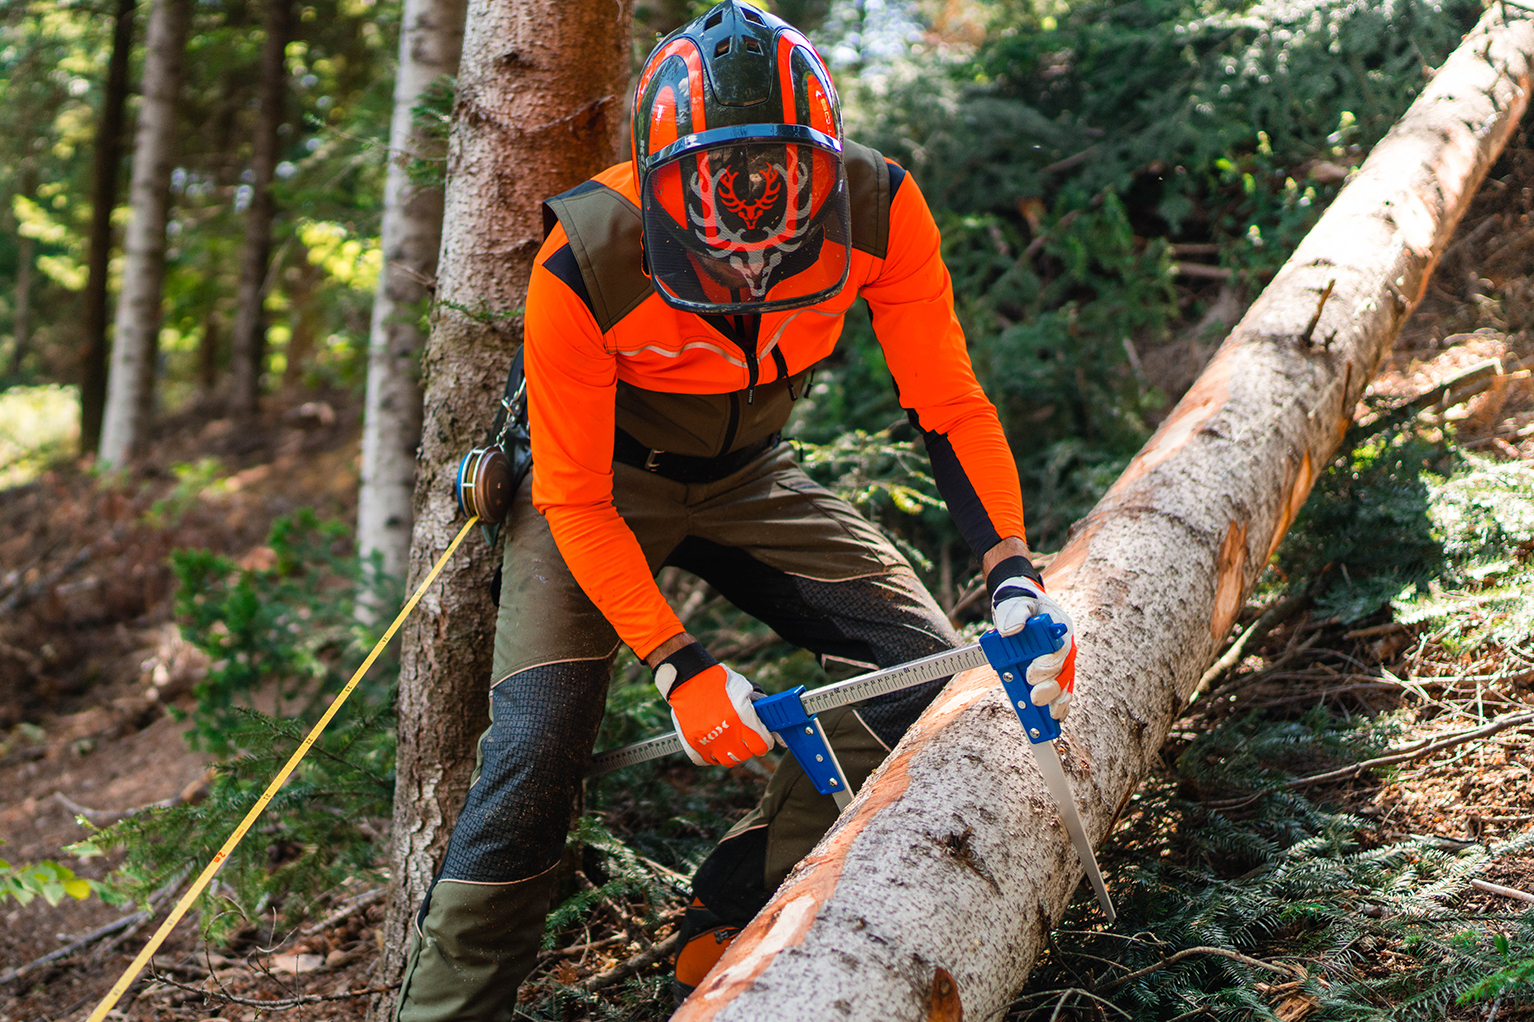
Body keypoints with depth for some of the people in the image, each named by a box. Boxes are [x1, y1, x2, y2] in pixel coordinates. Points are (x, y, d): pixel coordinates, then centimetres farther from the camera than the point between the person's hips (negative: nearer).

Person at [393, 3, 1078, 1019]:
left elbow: (950, 404, -15)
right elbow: (575, 500, -24)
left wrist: (1014, 575, -28)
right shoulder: (587, 262, -32)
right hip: (607, 485, -3)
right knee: (537, 746, -19)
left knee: (929, 666, -10)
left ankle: (734, 920, 2)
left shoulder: (879, 210, -26)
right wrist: (681, 666, -31)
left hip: (748, 478, 4)